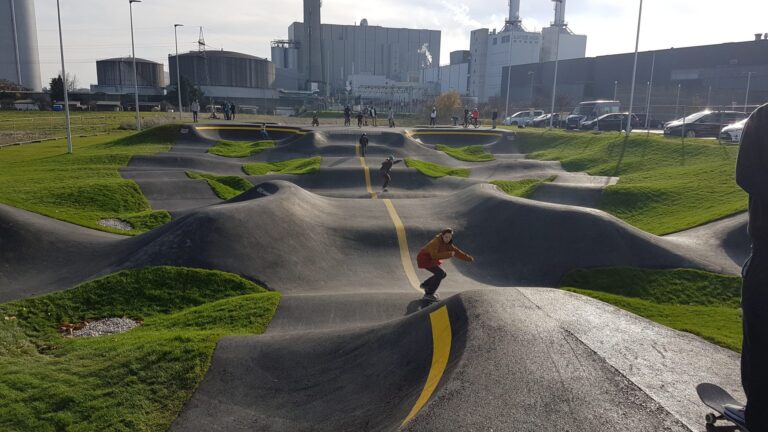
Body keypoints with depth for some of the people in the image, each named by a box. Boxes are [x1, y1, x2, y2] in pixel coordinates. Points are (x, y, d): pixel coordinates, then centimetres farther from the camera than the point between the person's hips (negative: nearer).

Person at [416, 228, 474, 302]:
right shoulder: (436, 242, -26)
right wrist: (449, 254, -37)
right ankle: (428, 295, -11)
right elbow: (434, 255, -35)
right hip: (424, 259, -9)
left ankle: (425, 285, 32)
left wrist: (468, 258, 7)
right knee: (440, 273, -17)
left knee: (442, 274, 13)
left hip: (429, 259, 9)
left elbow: (456, 251, 7)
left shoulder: (447, 244, 0)